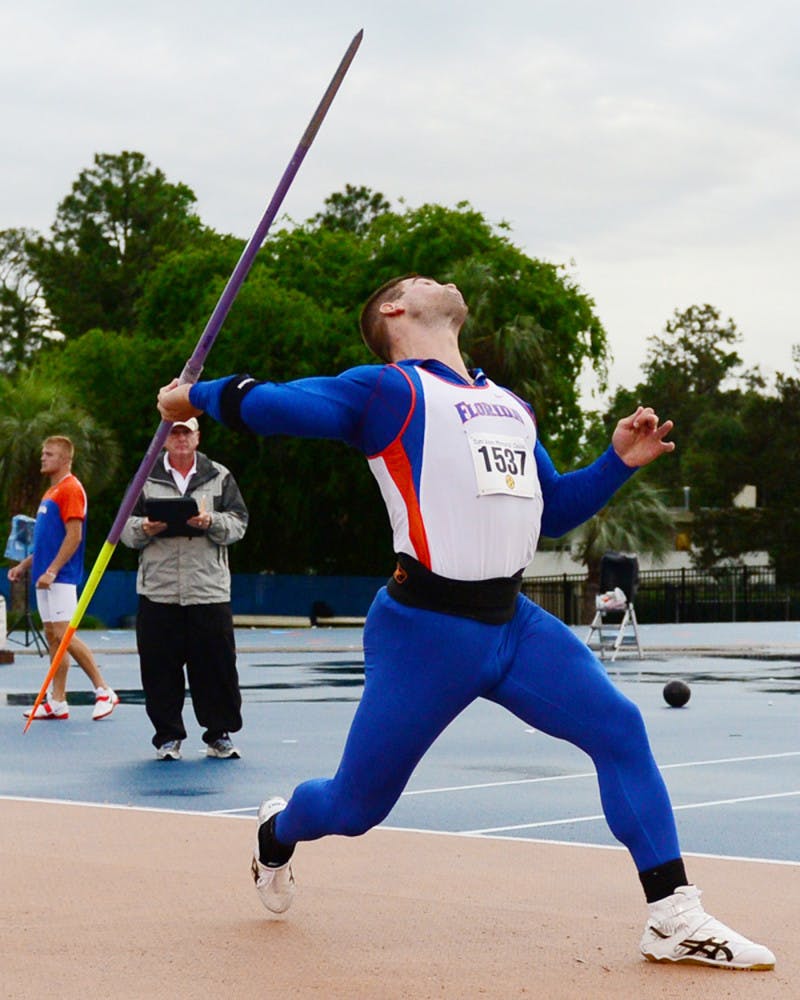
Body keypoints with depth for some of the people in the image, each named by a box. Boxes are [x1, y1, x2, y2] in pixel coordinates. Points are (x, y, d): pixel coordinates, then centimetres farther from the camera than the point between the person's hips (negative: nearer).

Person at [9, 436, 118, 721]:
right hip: (45, 577, 10)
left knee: (63, 634, -13)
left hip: (60, 577, -10)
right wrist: (25, 565, 20)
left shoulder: (71, 489, -11)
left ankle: (104, 691, -8)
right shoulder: (52, 491, 19)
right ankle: (57, 702, 9)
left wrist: (51, 571, -22)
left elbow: (74, 536, -18)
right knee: (52, 636, 8)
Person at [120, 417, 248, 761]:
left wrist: (211, 522, -15)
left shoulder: (219, 477, 9)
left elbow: (238, 523, 3)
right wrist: (144, 529, -13)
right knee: (161, 668, 1)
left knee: (217, 665, 1)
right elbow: (125, 527, 9)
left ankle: (219, 734, 13)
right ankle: (168, 736, 12)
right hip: (158, 590, 0)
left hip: (209, 589, 0)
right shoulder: (146, 478, 10)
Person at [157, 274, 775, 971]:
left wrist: (619, 462, 11)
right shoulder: (389, 390, -5)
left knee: (620, 729, -12)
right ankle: (276, 832, 41)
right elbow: (268, 404, -14)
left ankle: (675, 923, -8)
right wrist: (196, 397, 2)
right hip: (424, 628, -6)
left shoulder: (512, 407, 18)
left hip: (512, 623, 6)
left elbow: (553, 511, 24)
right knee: (355, 807, 5)